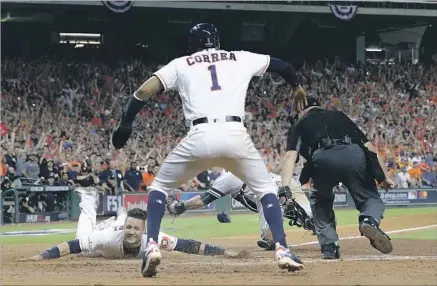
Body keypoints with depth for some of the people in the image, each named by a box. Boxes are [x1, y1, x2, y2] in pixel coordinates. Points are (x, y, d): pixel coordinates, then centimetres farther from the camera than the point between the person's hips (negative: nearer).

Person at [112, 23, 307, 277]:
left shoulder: (181, 64, 20)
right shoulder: (240, 59, 24)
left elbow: (144, 91, 8)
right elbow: (280, 64, 36)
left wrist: (125, 124, 18)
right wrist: (297, 86, 56)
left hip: (200, 137, -1)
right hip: (235, 134, 1)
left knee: (160, 187, 20)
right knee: (266, 189, 22)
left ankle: (152, 247, 0)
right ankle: (282, 250, 3)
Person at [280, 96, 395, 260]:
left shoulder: (301, 125, 29)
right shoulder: (340, 116, 37)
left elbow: (290, 155, 11)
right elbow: (368, 146, 29)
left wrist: (285, 188, -1)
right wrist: (385, 176, 31)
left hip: (323, 158, 0)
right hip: (354, 154, 0)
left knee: (320, 201, 29)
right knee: (371, 198, 18)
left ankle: (329, 246, 14)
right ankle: (370, 220, -17)